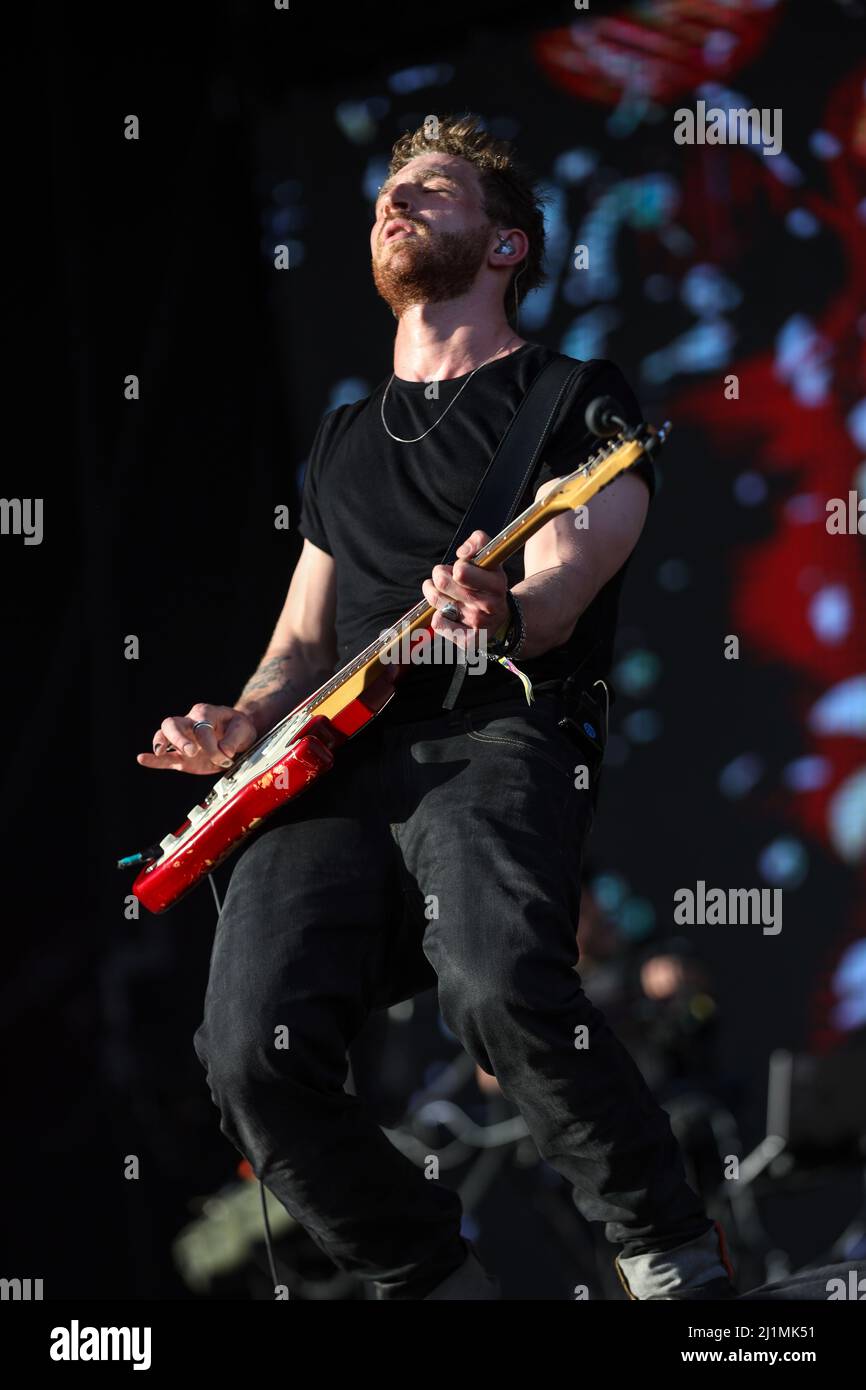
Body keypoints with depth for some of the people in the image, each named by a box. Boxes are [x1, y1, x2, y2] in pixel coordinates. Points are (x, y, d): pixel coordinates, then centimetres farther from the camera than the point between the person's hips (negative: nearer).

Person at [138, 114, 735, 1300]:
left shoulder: (578, 399, 13)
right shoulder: (346, 438, 31)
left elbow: (558, 584, -3)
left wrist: (498, 614, -28)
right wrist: (242, 726, 8)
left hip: (497, 731, -5)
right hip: (332, 760, 5)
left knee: (499, 984, -36)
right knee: (254, 1055, -21)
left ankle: (671, 1252, -14)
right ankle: (433, 1278, 1)